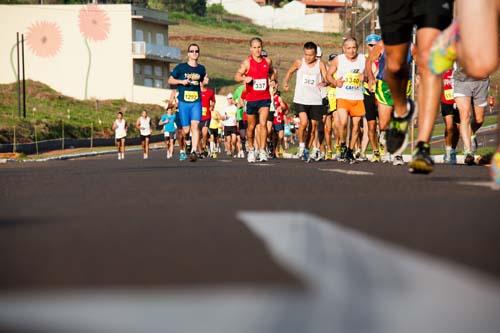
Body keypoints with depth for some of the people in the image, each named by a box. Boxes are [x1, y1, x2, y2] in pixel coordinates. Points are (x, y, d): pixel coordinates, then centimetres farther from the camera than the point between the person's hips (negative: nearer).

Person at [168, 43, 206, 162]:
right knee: (186, 129, 2)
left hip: (196, 102, 1)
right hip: (183, 102, -1)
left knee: (195, 125, -17)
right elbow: (170, 80, 5)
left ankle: (193, 151, -21)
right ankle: (187, 142, 37)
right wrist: (181, 81, -10)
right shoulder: (181, 67, 1)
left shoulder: (201, 69, 9)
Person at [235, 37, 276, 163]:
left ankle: (262, 151, -14)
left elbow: (272, 72, 28)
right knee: (251, 126, 10)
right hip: (251, 99, -1)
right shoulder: (247, 62, -5)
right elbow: (237, 76, -17)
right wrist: (244, 78, -35)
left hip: (265, 98, 1)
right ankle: (251, 150, 29)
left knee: (263, 124, -13)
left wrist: (272, 78, 10)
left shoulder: (267, 61, 6)